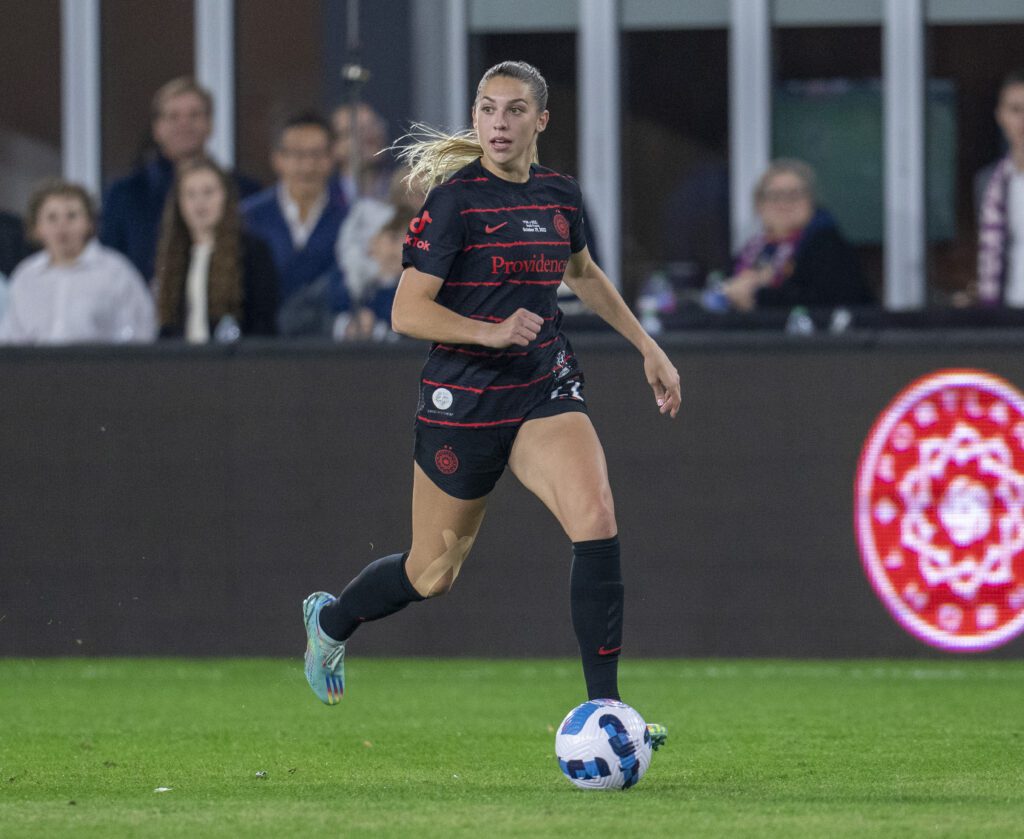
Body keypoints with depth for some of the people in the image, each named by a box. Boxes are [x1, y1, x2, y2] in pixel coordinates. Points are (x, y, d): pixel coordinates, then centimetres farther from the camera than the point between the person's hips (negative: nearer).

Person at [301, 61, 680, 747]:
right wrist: (491, 332, -29)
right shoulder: (455, 198, -13)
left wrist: (647, 347, 26)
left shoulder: (560, 194, 5)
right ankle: (331, 619, 41)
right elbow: (408, 312, -15)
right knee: (433, 574, 8)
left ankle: (604, 708, -16)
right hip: (464, 399, -4)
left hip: (546, 392, 4)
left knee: (597, 520, -21)